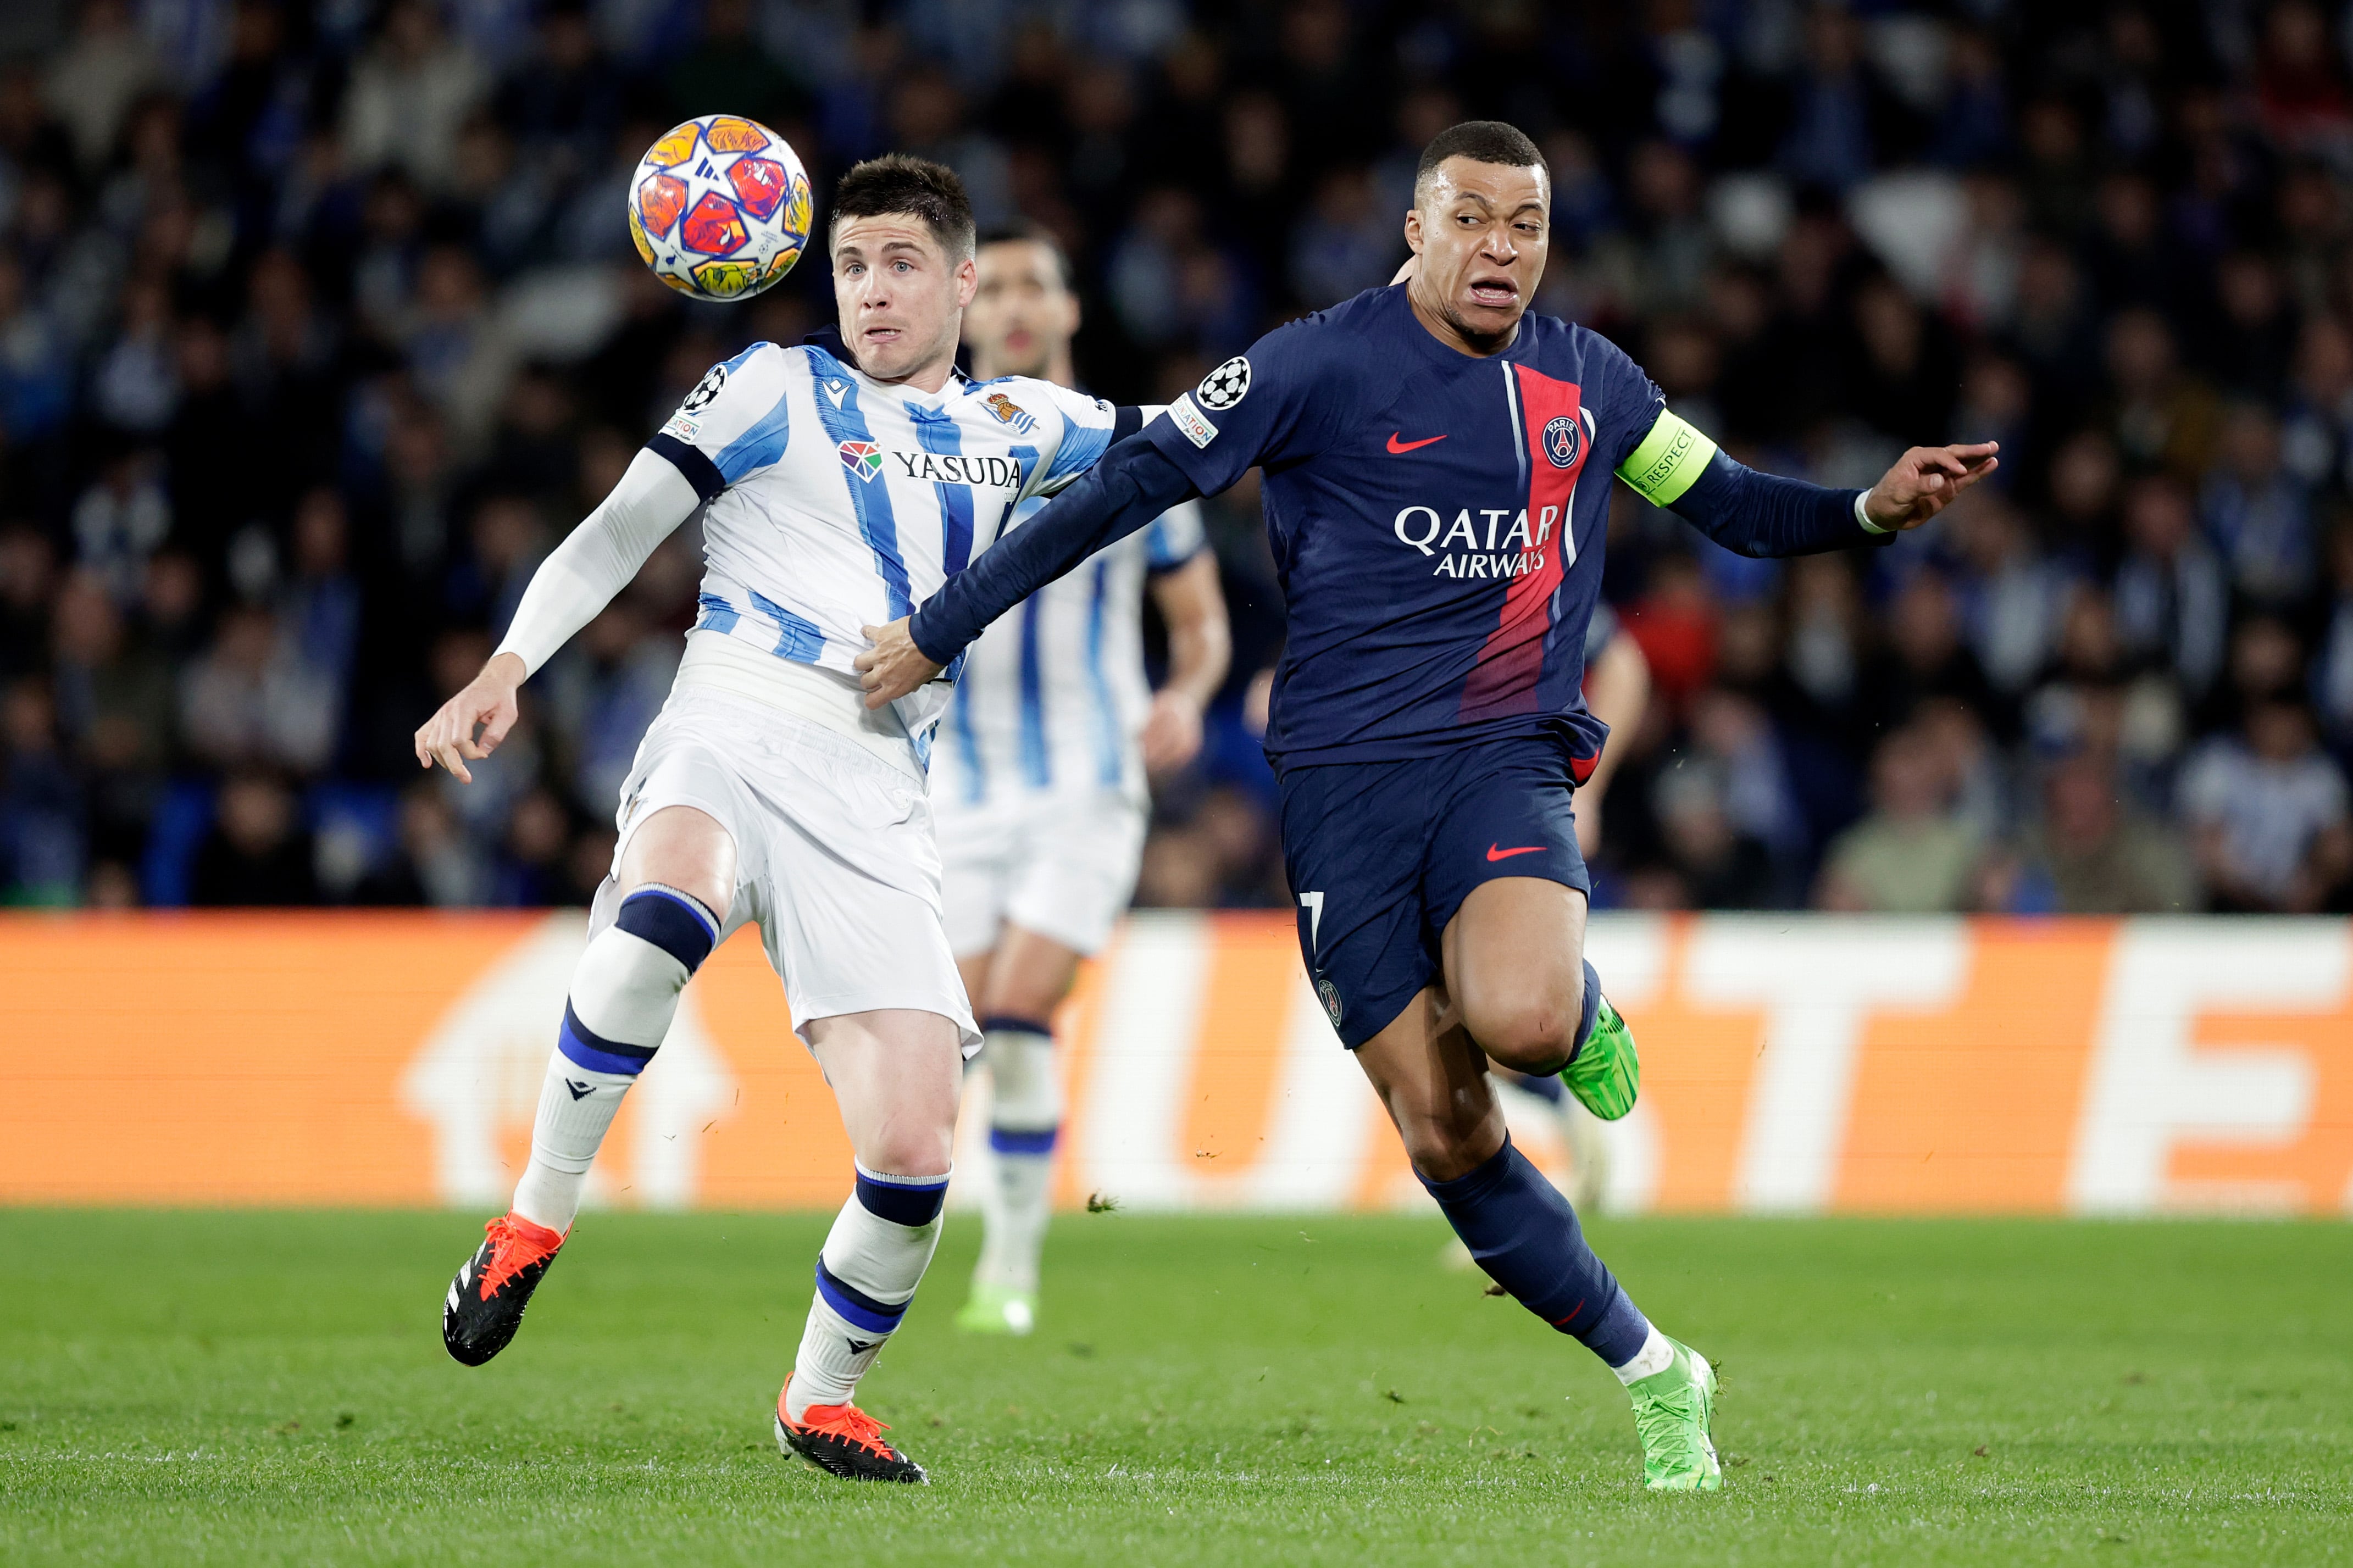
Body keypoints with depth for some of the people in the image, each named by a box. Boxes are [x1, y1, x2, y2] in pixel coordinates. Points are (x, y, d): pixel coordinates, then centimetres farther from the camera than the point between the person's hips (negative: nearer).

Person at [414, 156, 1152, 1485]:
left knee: (914, 1152, -10)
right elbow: (620, 530, 3)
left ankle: (824, 1399, 18)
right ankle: (532, 1228, -21)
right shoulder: (780, 390, 10)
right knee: (660, 924, -40)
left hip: (879, 801, 3)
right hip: (731, 740, -3)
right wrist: (510, 665, -11)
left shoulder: (1016, 427, 21)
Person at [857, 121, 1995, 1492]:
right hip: (1346, 779, -1)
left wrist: (1874, 510, 3)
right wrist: (939, 633, -6)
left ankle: (1582, 1004, 6)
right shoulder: (1322, 366, -5)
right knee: (1446, 1134, -4)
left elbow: (1730, 504, 21)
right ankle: (1658, 1378, 11)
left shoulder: (1587, 382, 9)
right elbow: (1127, 489, -4)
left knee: (1519, 1019, -32)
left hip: (1508, 761, 1)